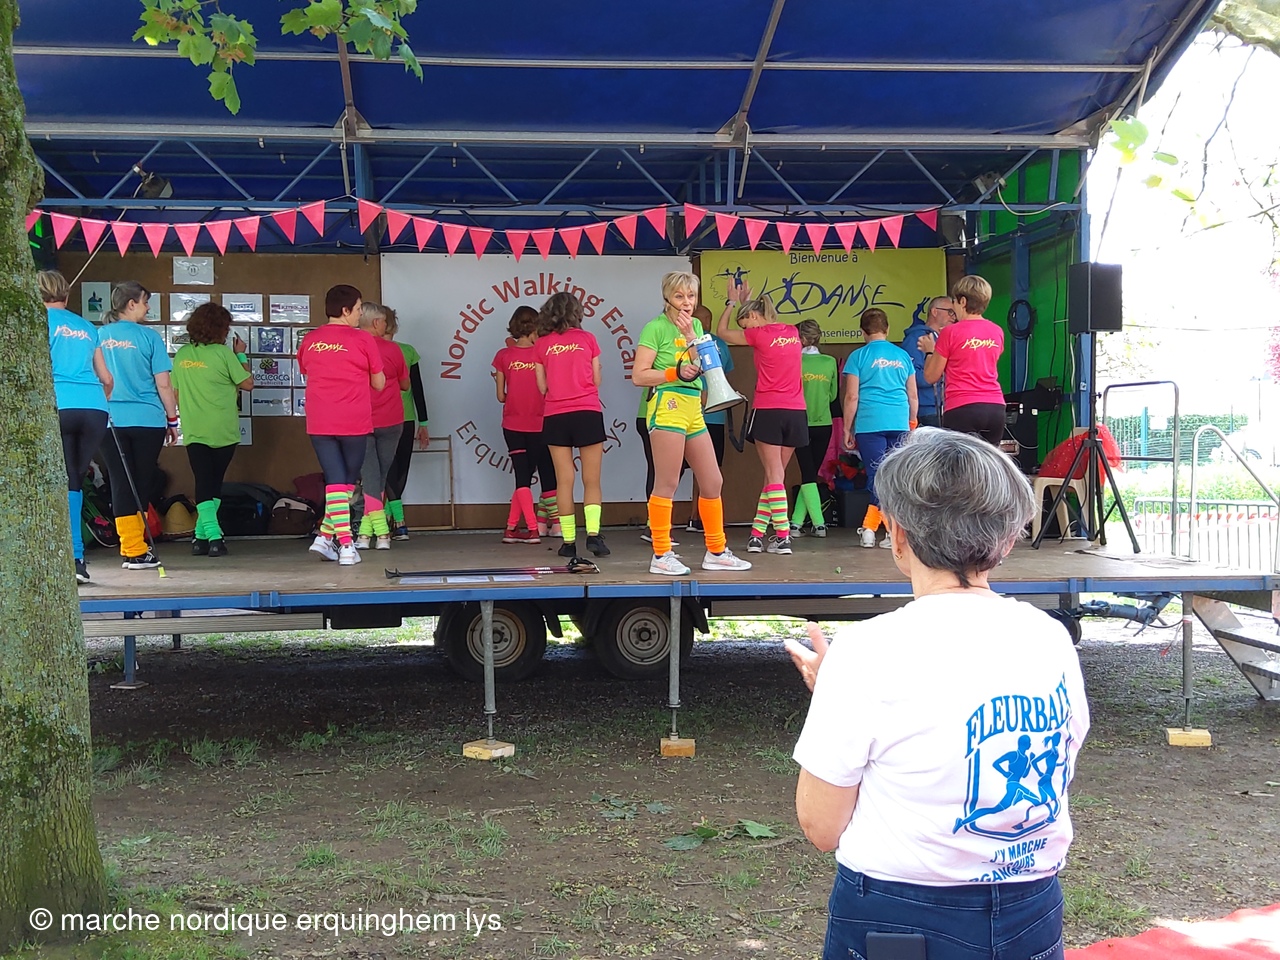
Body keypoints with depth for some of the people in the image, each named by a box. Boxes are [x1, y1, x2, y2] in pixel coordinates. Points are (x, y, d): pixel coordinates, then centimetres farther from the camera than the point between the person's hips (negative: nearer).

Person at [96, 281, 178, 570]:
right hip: (147, 420, -2)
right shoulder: (148, 336, -4)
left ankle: (131, 549, 2)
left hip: (109, 422, 2)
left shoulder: (98, 336, 5)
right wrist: (172, 420, 7)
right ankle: (136, 551, 10)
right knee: (143, 484, 7)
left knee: (121, 484, 5)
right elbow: (163, 384, -3)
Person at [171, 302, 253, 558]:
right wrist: (241, 355, 8)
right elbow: (247, 383, -4)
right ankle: (203, 535, 10)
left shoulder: (182, 355, 5)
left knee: (203, 483, -1)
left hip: (194, 431, 2)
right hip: (223, 431, -2)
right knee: (215, 483, 10)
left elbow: (175, 392, 13)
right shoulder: (223, 353, -9)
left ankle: (211, 536, -12)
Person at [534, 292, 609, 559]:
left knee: (564, 481, 4)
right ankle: (593, 533, -12)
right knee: (592, 480, 3)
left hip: (555, 416, 1)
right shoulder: (587, 339, 4)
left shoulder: (542, 344, 5)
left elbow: (542, 387, 9)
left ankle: (569, 541, 3)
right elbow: (597, 380, 9)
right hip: (588, 413, -1)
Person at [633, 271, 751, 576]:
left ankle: (716, 551, 21)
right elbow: (638, 375, -9)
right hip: (668, 405, -8)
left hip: (693, 409, 8)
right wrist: (675, 373, -17)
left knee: (712, 482, 11)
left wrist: (690, 335, -4)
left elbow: (705, 367, 5)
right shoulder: (656, 327, -3)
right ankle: (661, 556, -1)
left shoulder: (695, 325, 18)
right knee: (667, 484, -7)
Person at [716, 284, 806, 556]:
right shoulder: (792, 332, 11)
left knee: (774, 476, -3)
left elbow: (722, 332, 9)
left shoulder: (760, 335, -6)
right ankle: (757, 534, 13)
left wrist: (732, 302, 20)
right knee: (774, 474, 10)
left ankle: (783, 538, -7)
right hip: (796, 412, 6)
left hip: (768, 411, -6)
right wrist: (746, 301, 33)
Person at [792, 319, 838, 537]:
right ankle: (797, 521, 11)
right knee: (811, 473, 11)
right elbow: (833, 395, 9)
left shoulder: (796, 362, -9)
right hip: (824, 424, 3)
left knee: (808, 474, 1)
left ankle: (819, 523, -6)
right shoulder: (830, 362, 0)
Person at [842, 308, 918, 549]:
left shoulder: (859, 356, 1)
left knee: (878, 477, 1)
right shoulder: (902, 356, 12)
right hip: (900, 424, 3)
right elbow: (913, 396, 17)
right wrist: (912, 424, 27)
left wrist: (847, 430, 4)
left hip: (870, 424, -3)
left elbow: (852, 397, -2)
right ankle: (869, 528, 11)